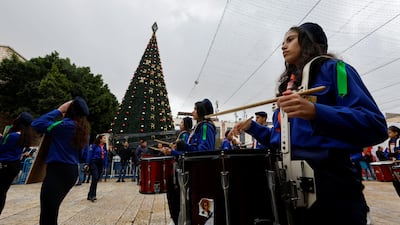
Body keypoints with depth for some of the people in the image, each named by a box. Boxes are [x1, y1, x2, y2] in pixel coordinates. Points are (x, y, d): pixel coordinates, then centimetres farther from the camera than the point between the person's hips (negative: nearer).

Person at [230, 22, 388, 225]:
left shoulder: (332, 69, -3)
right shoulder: (288, 84, 14)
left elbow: (376, 126, -15)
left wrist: (314, 111, -29)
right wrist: (252, 127, 7)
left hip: (330, 180, -6)